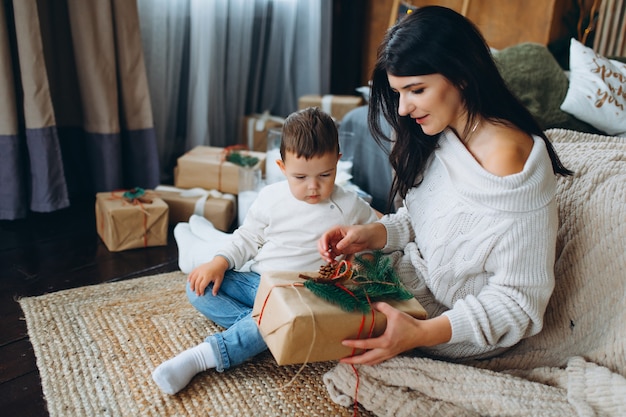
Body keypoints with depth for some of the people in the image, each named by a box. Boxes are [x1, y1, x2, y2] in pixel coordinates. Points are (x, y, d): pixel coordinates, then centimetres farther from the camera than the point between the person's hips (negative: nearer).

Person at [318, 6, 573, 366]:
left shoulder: (509, 159, -31)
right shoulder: (440, 137, -5)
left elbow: (518, 298, -26)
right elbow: (421, 219, 5)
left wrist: (422, 333, -36)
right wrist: (372, 234, -14)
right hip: (422, 275, 7)